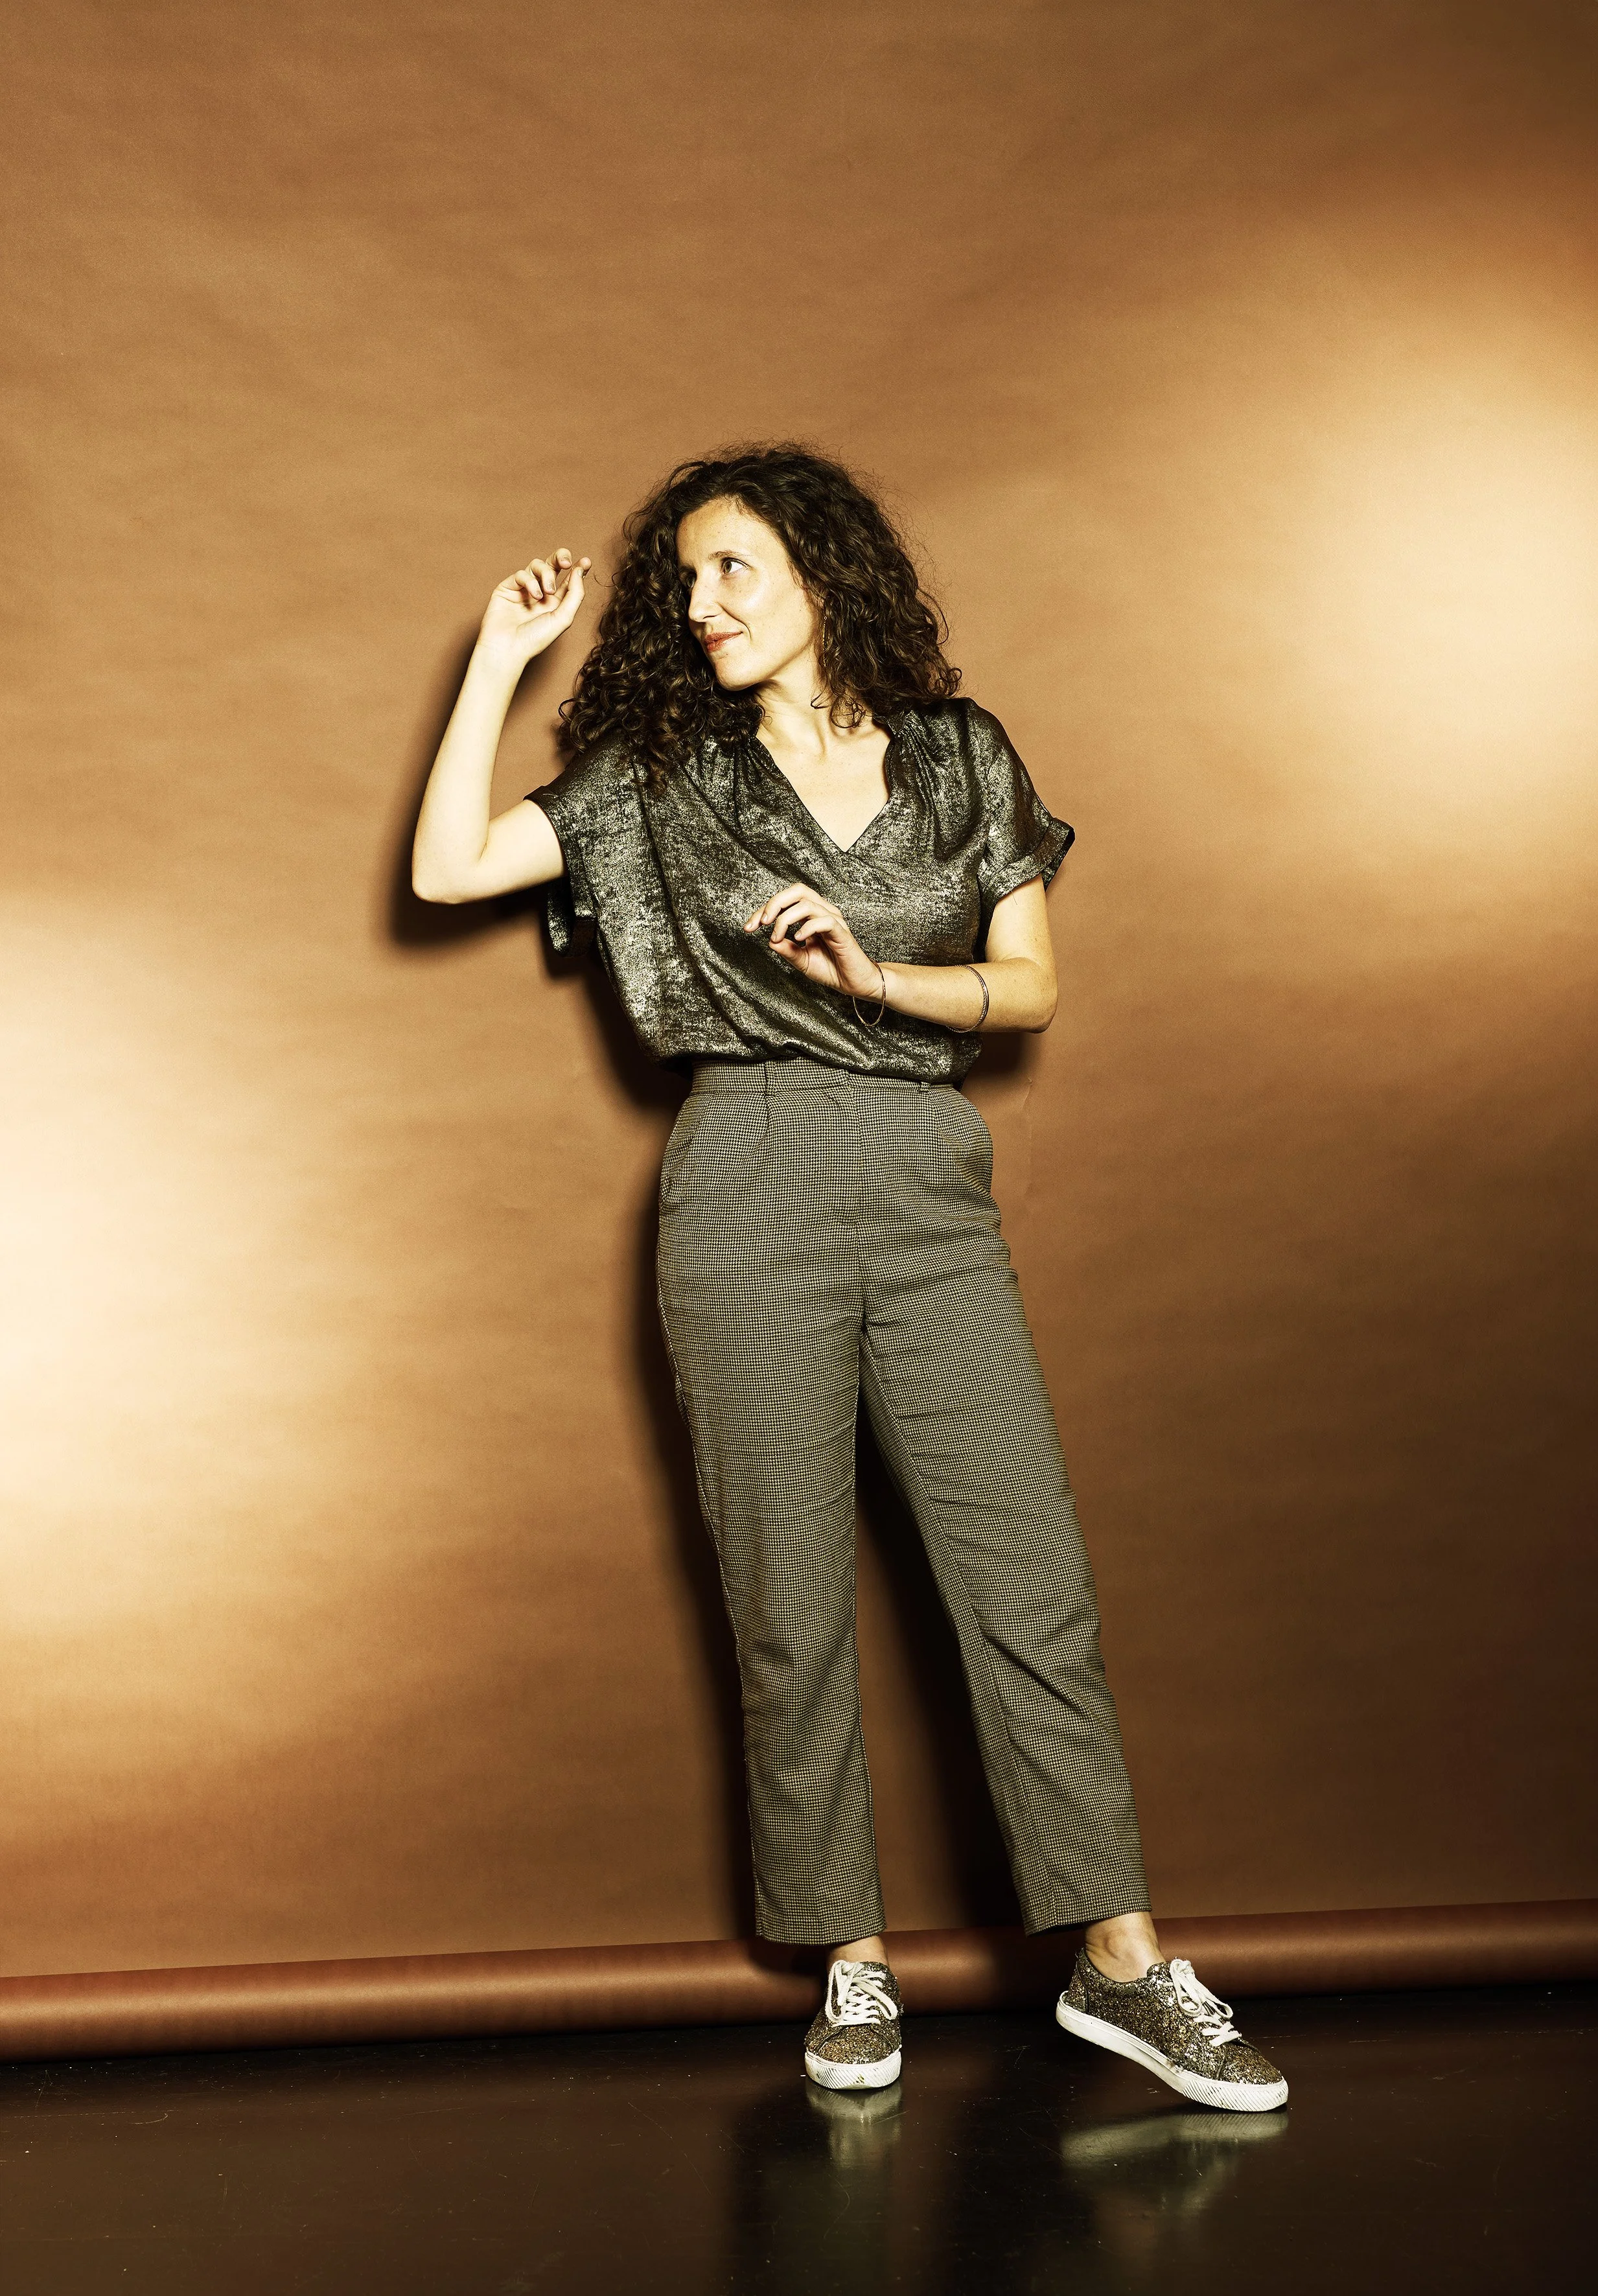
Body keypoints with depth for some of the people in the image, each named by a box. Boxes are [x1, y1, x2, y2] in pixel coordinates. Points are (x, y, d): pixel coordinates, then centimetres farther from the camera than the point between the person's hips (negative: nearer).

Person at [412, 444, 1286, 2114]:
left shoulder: (962, 756, 10)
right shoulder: (662, 778, 9)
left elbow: (1032, 989, 8)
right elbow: (446, 868, 2)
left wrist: (878, 975, -8)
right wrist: (497, 662, 4)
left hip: (930, 1190, 1)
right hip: (751, 1190, -1)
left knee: (1029, 1578, -2)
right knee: (791, 1599, 2)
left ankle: (1119, 1962, 8)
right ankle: (851, 1961, 16)